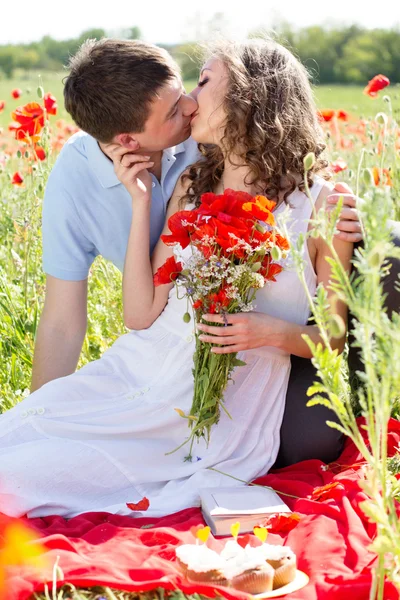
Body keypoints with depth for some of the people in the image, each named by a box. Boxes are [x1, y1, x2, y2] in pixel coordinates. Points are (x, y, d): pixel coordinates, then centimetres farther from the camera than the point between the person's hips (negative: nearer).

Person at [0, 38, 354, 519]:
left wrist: (274, 332, -17)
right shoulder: (192, 187, 11)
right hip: (135, 371, 5)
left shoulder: (321, 204, -3)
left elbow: (334, 337, 3)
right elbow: (141, 315, 4)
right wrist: (141, 202, 1)